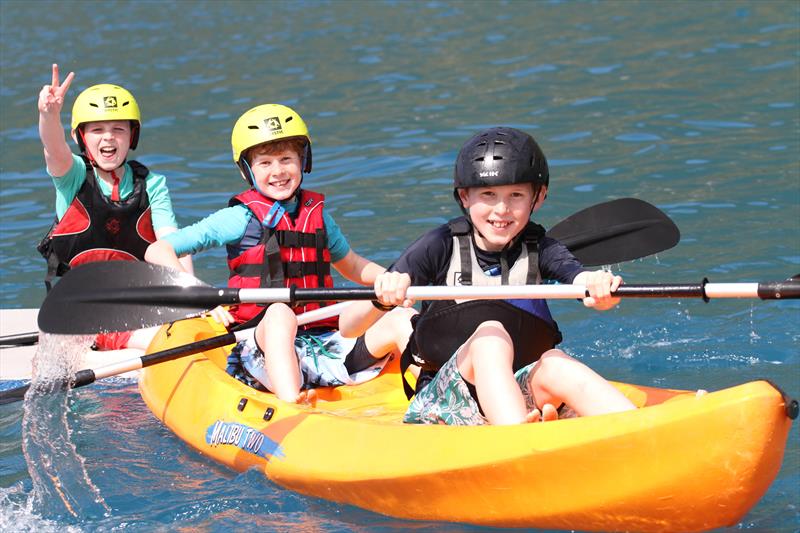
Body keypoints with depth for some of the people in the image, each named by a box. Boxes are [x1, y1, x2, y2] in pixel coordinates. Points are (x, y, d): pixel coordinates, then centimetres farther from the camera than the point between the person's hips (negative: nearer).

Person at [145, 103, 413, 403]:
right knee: (280, 312, -37)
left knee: (402, 320, -14)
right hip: (260, 353, -5)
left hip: (325, 347, 5)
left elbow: (352, 266, 35)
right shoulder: (241, 218, 2)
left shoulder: (316, 213, 17)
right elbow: (157, 251, -2)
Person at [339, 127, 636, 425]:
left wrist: (602, 290, -39)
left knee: (554, 365, -30)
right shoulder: (442, 247, -1)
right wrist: (382, 298, -30)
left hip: (521, 397, 2)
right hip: (441, 401, -2)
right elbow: (348, 327, -7)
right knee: (490, 333, -30)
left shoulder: (539, 251, 6)